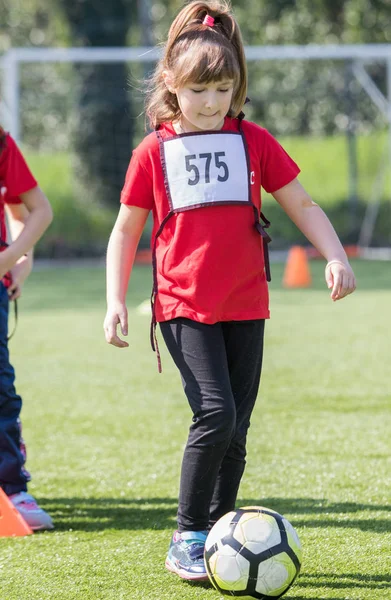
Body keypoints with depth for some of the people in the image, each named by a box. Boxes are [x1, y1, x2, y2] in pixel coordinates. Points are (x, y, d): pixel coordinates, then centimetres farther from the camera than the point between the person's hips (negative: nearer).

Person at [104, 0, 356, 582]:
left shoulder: (254, 142, 4)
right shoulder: (153, 152, 1)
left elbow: (302, 206, 10)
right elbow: (126, 230, 8)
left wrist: (336, 256, -5)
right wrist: (116, 301, -1)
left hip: (245, 307, 3)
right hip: (184, 307, -3)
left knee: (234, 433, 5)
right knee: (215, 413, -19)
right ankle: (186, 541, -10)